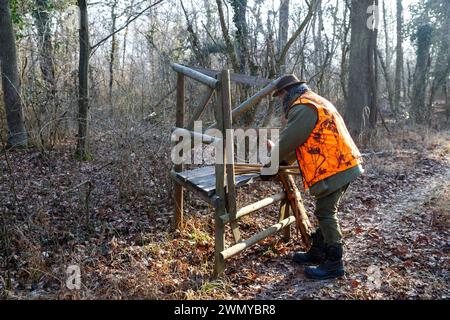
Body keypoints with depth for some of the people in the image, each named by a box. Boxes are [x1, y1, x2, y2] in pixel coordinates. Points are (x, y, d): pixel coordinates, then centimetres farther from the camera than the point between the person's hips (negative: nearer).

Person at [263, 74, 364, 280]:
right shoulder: (315, 102, 21)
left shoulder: (303, 107, -14)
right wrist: (283, 160, 22)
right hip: (344, 163, 10)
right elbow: (302, 141, 24)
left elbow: (287, 142, -13)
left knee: (326, 214, -3)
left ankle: (334, 264, 6)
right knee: (325, 212, 17)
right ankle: (317, 253, 29)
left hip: (333, 168, -10)